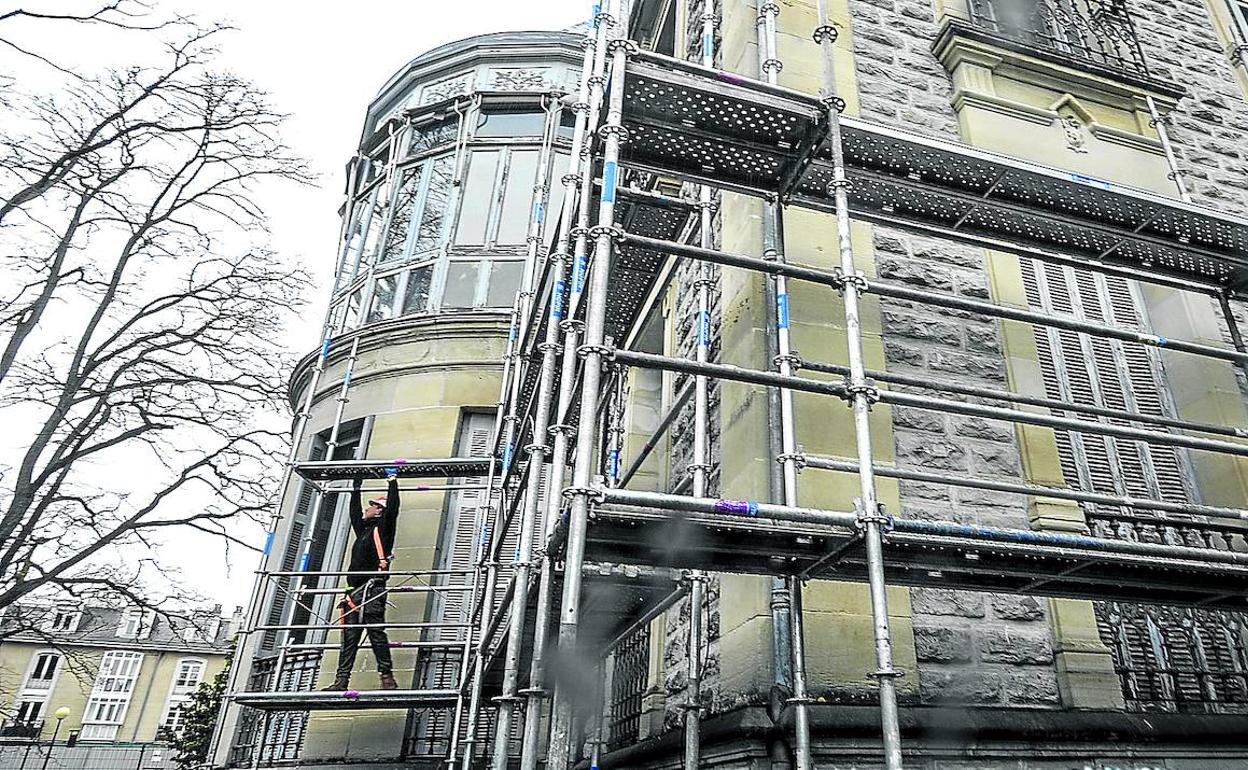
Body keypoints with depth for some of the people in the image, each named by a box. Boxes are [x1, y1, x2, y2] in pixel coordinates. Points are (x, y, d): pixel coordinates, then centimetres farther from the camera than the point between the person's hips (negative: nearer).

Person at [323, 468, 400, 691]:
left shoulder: (382, 529, 5)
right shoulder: (363, 530, 26)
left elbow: (392, 507, -6)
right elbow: (354, 513, 40)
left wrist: (393, 481, 4)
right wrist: (356, 489, 46)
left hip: (372, 589, -8)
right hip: (355, 591, 8)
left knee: (376, 632, -12)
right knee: (349, 637, 3)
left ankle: (387, 678, -10)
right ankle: (341, 681, 2)